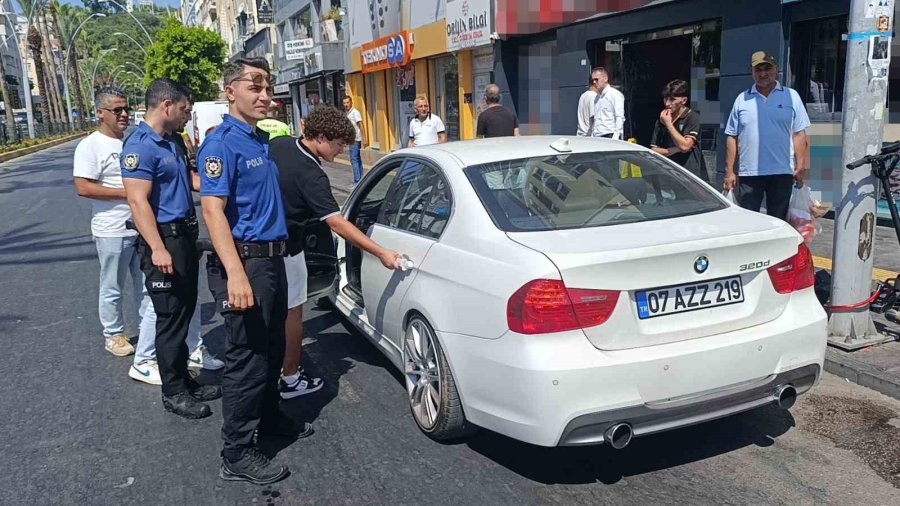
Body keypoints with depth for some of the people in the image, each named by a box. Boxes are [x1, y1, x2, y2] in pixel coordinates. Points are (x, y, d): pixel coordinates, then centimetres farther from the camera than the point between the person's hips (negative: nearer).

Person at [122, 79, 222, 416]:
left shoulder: (170, 142, 12)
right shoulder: (140, 147, -16)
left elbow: (189, 179, 27)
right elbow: (138, 202, -23)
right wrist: (157, 249, -29)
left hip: (185, 237, 10)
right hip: (165, 239, -10)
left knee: (184, 313, 16)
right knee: (170, 318, -1)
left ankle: (184, 380, 29)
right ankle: (173, 393, 11)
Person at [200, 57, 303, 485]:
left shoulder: (262, 140, 13)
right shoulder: (222, 143, -14)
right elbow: (213, 210, -23)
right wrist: (235, 274, -32)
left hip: (272, 260, 9)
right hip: (246, 261, -9)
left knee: (272, 349, 21)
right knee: (246, 358, -3)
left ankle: (270, 418, 39)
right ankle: (237, 455, 9)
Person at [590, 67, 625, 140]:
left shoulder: (615, 94, -3)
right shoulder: (596, 97, 20)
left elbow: (620, 118, -11)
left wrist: (615, 138, -19)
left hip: (610, 136, -7)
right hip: (597, 137, 7)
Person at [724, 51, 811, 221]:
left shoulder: (791, 96, 6)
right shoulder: (742, 99, 8)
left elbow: (799, 134, 4)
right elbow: (732, 137, 7)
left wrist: (800, 168, -3)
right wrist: (729, 172, 3)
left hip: (782, 173, 0)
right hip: (748, 173, 1)